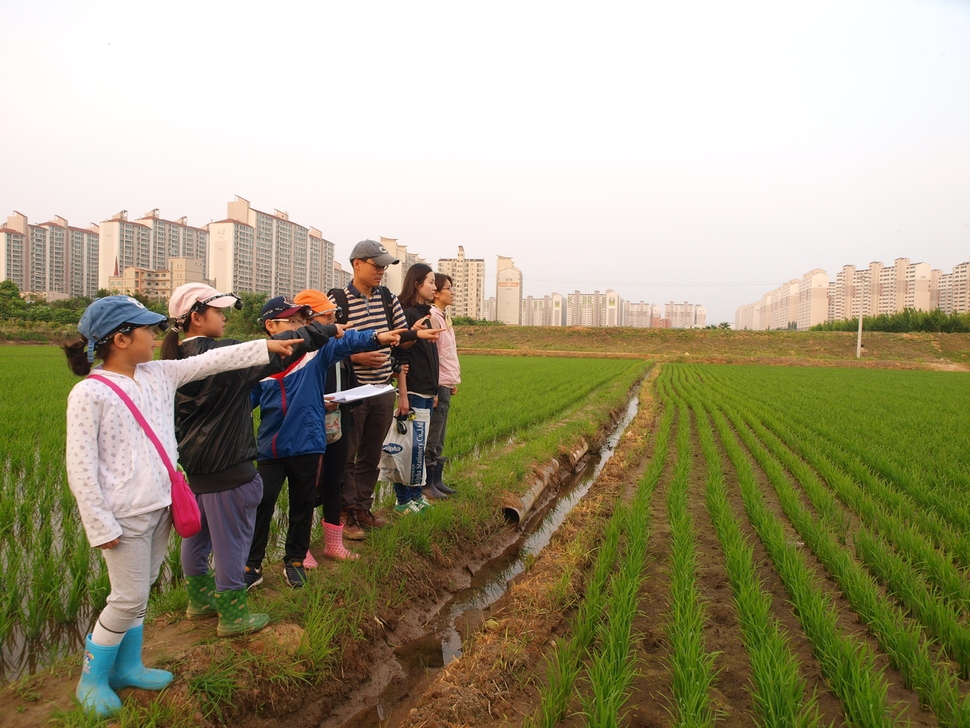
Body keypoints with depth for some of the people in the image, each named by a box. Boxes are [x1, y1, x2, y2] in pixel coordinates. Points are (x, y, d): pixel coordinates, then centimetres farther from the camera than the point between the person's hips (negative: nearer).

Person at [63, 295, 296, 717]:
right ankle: (92, 679, 26)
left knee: (140, 592, 19)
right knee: (130, 599, 2)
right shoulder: (89, 393, -15)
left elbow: (211, 361, 9)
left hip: (161, 507, 7)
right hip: (126, 516, -7)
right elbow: (80, 465, -15)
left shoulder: (158, 375, 4)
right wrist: (100, 525, -14)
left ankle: (127, 667, 37)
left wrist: (266, 346, 7)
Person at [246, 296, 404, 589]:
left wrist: (377, 337, -34)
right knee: (261, 506, 6)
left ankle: (295, 561, 32)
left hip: (307, 446, 0)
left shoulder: (315, 351, -3)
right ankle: (252, 565, 23)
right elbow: (246, 401, 3)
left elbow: (346, 342, -17)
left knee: (303, 506, 13)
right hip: (270, 449, 0)